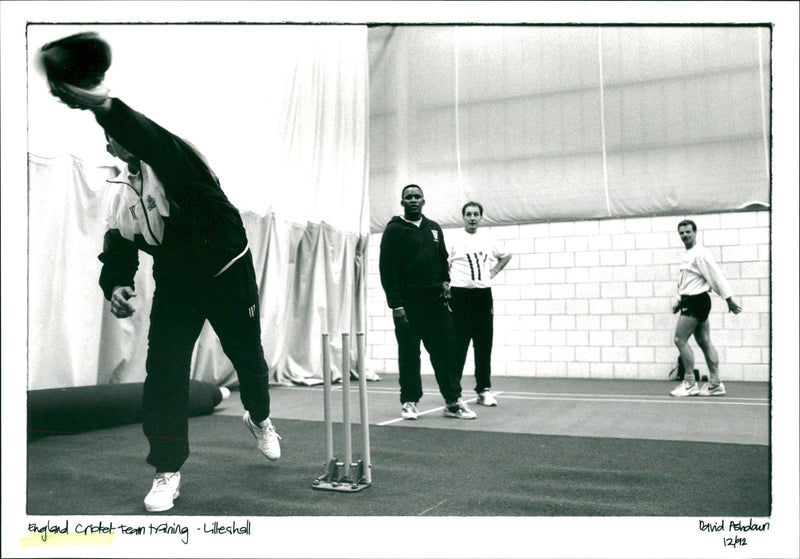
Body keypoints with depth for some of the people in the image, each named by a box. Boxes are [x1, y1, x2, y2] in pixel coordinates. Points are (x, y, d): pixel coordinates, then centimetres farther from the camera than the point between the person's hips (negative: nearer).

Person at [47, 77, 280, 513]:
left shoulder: (173, 159, -17)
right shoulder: (123, 191, 4)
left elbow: (151, 142, -42)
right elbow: (117, 249, 5)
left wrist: (101, 104, -59)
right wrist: (116, 284, -17)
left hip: (228, 276, -5)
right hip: (175, 286, 5)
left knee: (248, 359, 10)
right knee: (163, 373, -7)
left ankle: (259, 419, 43)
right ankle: (167, 472, 7)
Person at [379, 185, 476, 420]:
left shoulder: (434, 228, 15)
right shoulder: (394, 230, -2)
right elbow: (387, 268, -7)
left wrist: (445, 281, 5)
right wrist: (395, 304, -14)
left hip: (436, 300, 5)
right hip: (408, 302, -4)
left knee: (444, 351, 4)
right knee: (409, 354, 0)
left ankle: (453, 402, 9)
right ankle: (409, 402, 10)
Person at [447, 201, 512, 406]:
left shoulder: (488, 237, 12)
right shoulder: (454, 238, -1)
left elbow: (506, 255, 27)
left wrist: (493, 271, 15)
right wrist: (446, 285, -13)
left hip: (483, 294, 4)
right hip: (460, 295, -4)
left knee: (484, 344, 6)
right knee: (458, 345, -4)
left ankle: (484, 390, 14)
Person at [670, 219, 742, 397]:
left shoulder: (700, 254, -14)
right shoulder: (688, 255, 17)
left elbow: (717, 276, -16)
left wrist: (729, 299, -16)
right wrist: (679, 300, 22)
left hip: (696, 301, -10)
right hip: (690, 301, 10)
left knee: (680, 339, -8)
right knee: (704, 342, 8)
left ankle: (690, 384, -3)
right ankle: (715, 384, 10)